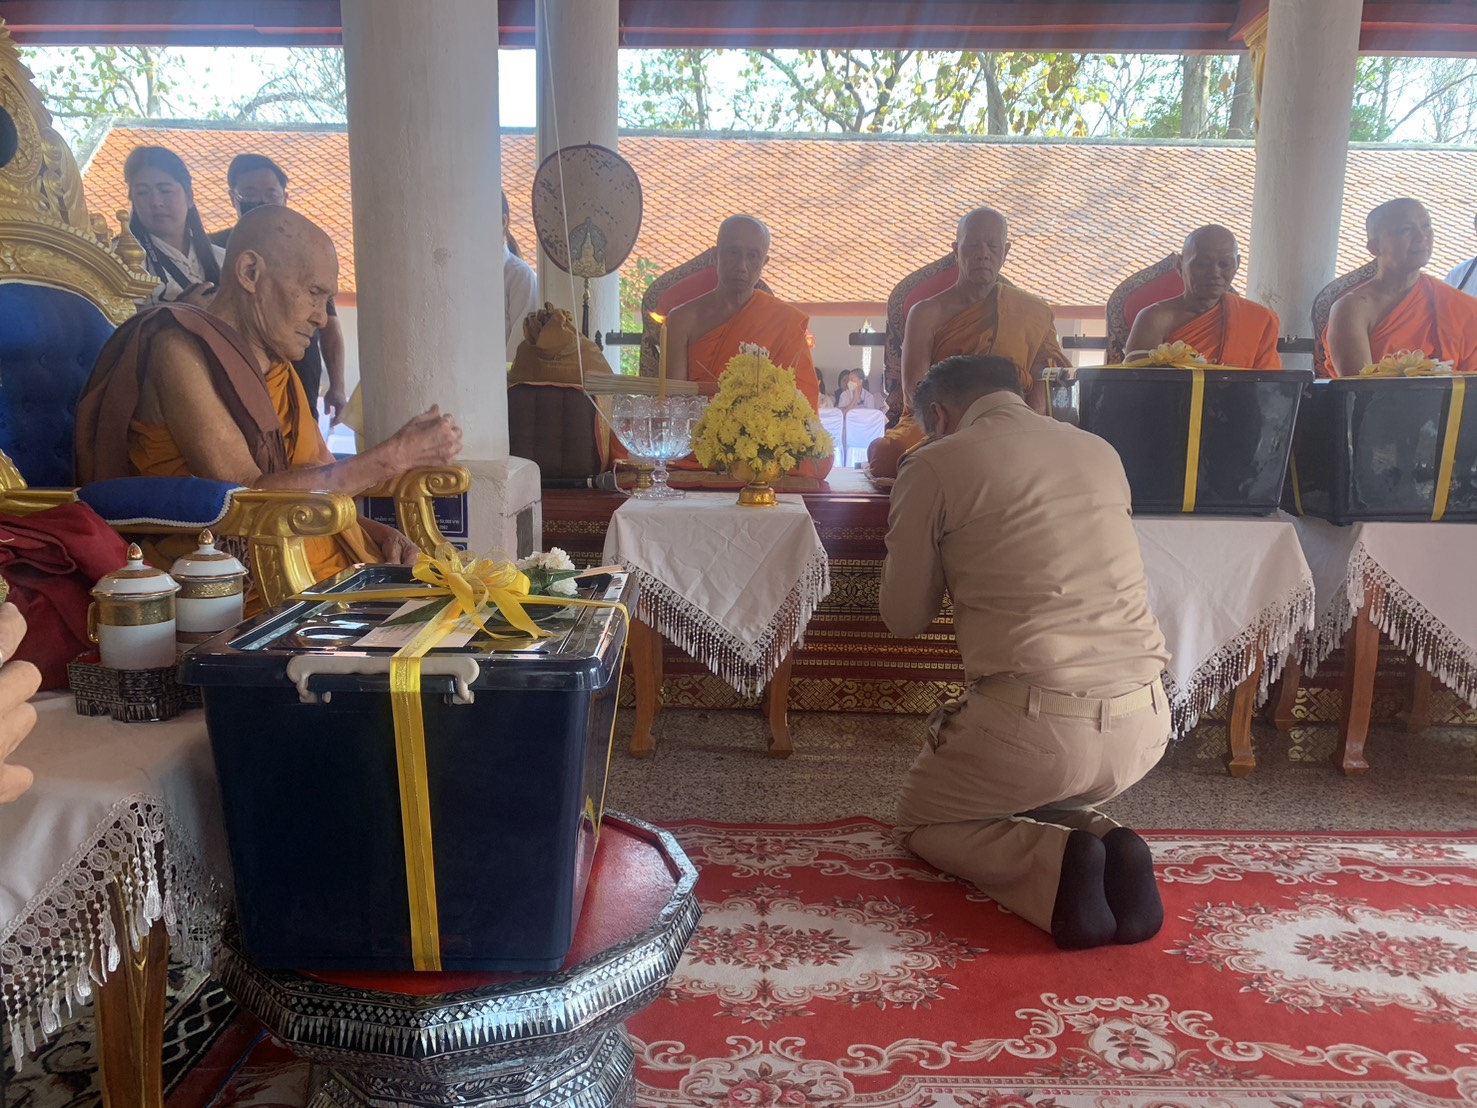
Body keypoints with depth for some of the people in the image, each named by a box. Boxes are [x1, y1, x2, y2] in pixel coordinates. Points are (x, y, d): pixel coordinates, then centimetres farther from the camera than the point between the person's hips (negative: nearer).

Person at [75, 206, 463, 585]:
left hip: (329, 567, 8)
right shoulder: (180, 350, -8)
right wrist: (395, 455, -16)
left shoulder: (277, 368, 18)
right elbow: (248, 500, -18)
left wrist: (380, 533, -3)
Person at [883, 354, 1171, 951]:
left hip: (1036, 725, -6)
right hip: (1145, 722, 6)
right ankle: (1108, 847, 4)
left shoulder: (935, 465, -2)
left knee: (920, 820, 23)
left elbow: (905, 618, 7)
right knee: (1035, 799, 35)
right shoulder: (1100, 451, 15)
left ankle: (1054, 864, -4)